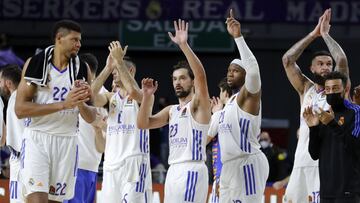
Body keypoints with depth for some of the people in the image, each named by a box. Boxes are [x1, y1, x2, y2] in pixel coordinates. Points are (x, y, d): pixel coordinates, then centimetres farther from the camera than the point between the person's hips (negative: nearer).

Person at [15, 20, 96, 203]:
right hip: (37, 139, -4)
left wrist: (81, 104, -13)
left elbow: (91, 118, 11)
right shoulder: (35, 63, -4)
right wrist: (63, 104, -19)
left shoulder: (82, 69, 6)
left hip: (67, 141, 4)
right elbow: (20, 109, -12)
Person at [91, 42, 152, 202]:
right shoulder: (111, 97, 17)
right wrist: (108, 67, -6)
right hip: (111, 163, 6)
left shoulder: (143, 95, 1)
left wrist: (119, 61, -17)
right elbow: (92, 95, -3)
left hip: (134, 162, -6)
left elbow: (133, 92, -23)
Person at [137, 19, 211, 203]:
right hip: (173, 171, 8)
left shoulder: (198, 105, -2)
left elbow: (201, 76, -20)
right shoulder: (171, 111, 20)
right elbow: (143, 124, 12)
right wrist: (147, 96, -3)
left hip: (191, 171, -8)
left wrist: (184, 45, -27)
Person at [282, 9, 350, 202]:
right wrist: (313, 34, 7)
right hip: (303, 162, 4)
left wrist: (325, 34, 1)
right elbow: (287, 60, 7)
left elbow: (342, 60, -11)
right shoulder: (306, 89, 15)